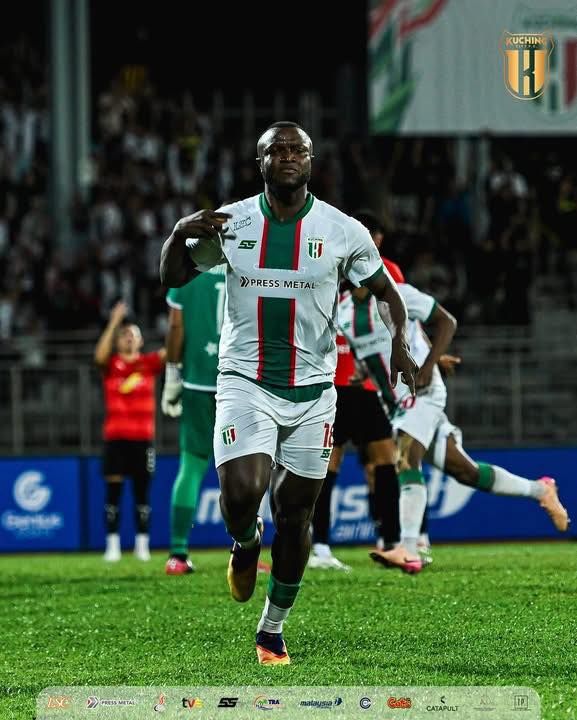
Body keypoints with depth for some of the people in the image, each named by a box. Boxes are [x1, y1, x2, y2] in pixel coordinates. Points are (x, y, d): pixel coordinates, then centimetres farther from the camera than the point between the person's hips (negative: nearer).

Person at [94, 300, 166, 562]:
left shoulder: (149, 363, 6)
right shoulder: (111, 364, 3)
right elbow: (99, 356, -18)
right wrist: (113, 323, -23)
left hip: (143, 437, 1)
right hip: (115, 437, -1)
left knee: (142, 491, 3)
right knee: (113, 490, -3)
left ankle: (142, 544, 7)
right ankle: (112, 545, 0)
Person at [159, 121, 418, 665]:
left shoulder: (343, 231, -1)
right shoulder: (230, 223, 1)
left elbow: (385, 292, 10)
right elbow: (171, 278, 10)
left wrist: (398, 343, -9)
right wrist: (180, 232, -11)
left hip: (312, 391, 1)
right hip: (244, 382, -1)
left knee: (295, 514, 5)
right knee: (242, 493, -22)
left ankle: (273, 629, 22)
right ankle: (245, 543, 16)